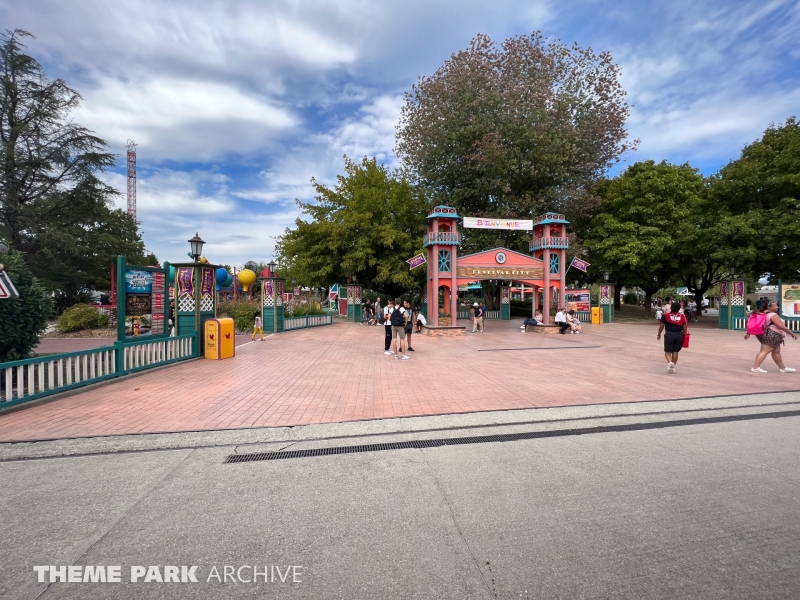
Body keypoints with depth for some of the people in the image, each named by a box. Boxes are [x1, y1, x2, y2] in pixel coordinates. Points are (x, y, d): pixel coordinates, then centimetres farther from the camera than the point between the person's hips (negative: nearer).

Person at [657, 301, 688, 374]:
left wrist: (659, 334, 12)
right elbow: (685, 327, 4)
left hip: (669, 334, -2)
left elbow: (661, 326, 2)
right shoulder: (682, 316, 6)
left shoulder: (666, 315, -1)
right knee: (675, 351, 12)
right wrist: (684, 335, 14)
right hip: (679, 335, 3)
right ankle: (673, 367, 14)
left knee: (668, 351, 6)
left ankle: (670, 362, -21)